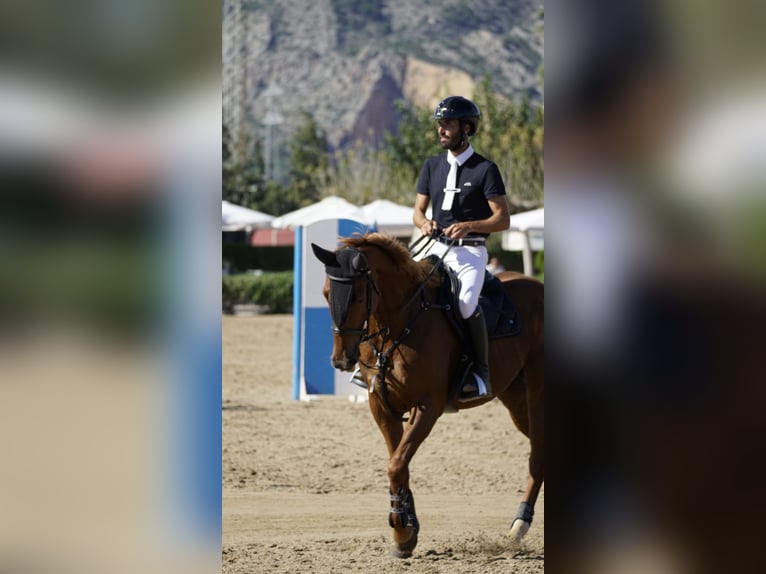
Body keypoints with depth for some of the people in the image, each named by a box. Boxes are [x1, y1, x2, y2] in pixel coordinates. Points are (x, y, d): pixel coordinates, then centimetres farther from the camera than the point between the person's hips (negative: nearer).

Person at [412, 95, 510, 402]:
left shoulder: (485, 169, -3)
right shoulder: (432, 166, 13)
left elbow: (503, 219, -6)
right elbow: (418, 210, 14)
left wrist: (470, 226, -23)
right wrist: (424, 222, -10)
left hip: (471, 252, -6)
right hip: (437, 248, 6)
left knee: (467, 302, -30)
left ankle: (481, 374, -23)